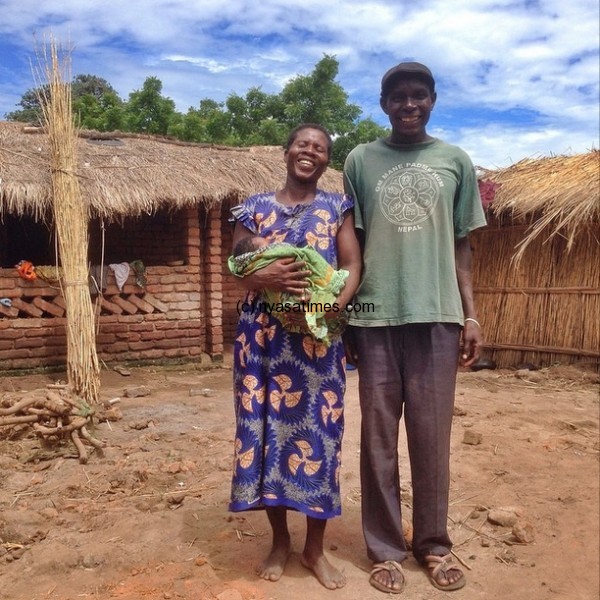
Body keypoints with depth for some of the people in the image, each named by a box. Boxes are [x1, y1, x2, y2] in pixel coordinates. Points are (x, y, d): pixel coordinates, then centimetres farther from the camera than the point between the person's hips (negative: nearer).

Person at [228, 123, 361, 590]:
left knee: (318, 432, 2)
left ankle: (315, 547, 21)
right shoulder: (255, 208, 10)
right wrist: (265, 277, -17)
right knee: (265, 429, 4)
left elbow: (353, 266, 0)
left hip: (318, 336, -1)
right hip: (262, 335, 1)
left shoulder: (338, 207, 8)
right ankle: (280, 541, 25)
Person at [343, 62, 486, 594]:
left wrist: (471, 315, 3)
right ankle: (385, 548, 21)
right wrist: (343, 316, 4)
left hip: (437, 316, 1)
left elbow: (461, 246, 10)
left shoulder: (456, 161, 10)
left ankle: (434, 543, 26)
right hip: (375, 317, 0)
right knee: (378, 437, 6)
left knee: (432, 436, 7)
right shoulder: (361, 161, 7)